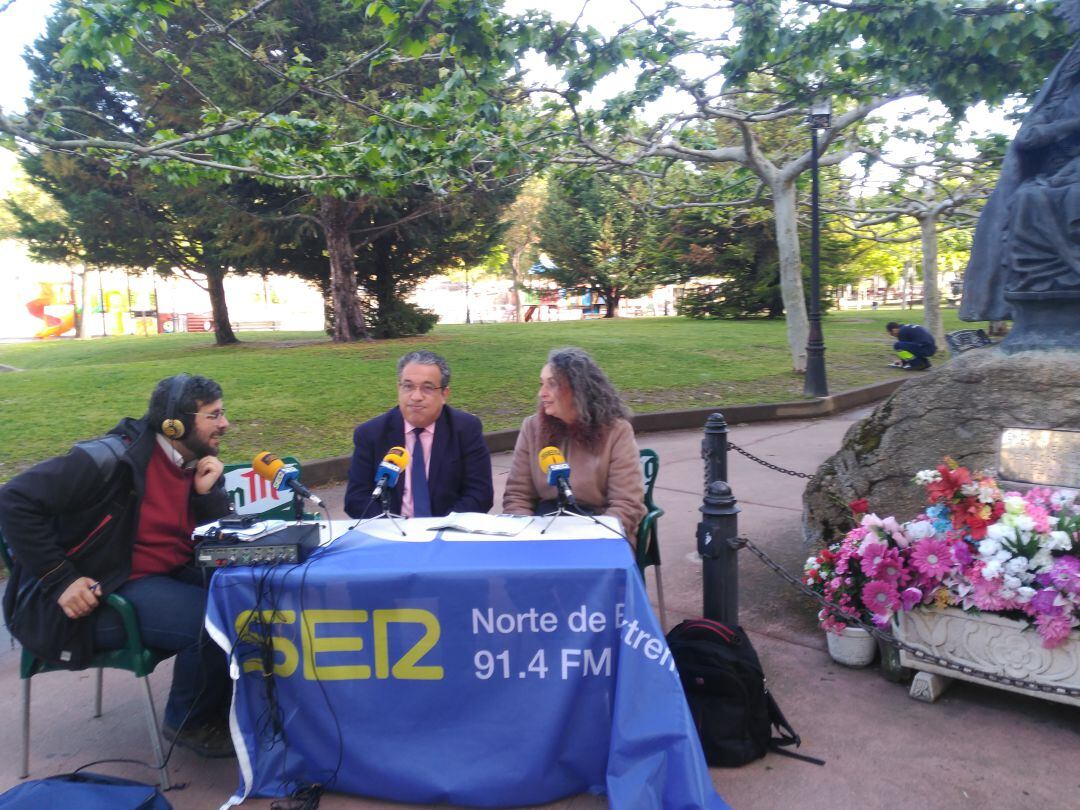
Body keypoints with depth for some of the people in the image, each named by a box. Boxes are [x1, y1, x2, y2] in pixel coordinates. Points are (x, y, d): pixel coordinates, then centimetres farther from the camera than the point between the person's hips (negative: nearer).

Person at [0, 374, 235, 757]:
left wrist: (209, 492, -12)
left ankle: (229, 701, 14)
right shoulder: (115, 457, -20)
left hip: (165, 577, 8)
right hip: (99, 596, -8)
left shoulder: (196, 465, 5)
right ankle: (190, 723, 3)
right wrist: (60, 580, -22)